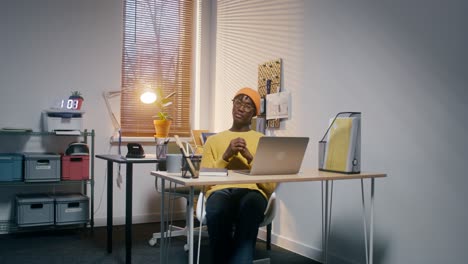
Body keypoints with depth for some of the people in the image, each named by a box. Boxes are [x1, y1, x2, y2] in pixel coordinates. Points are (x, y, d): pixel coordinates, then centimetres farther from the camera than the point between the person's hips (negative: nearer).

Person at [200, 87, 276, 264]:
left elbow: (270, 185, 7)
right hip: (220, 191, 1)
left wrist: (250, 158, -4)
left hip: (252, 192, 0)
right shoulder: (213, 140, 21)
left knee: (249, 207, -39)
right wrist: (227, 155, -3)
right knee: (217, 212, -37)